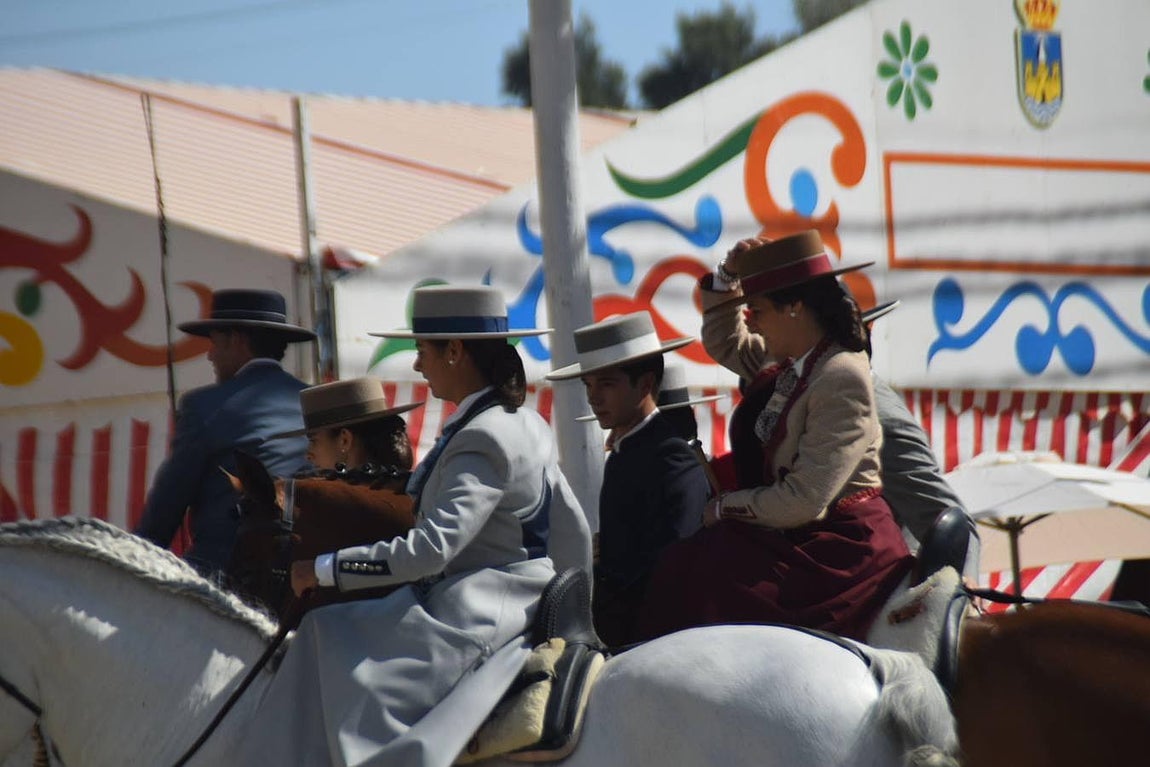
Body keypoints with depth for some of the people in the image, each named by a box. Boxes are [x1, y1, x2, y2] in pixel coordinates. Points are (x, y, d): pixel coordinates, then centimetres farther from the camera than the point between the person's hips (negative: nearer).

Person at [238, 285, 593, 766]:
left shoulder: (483, 439, -19)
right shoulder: (527, 425, 12)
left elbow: (432, 549, -27)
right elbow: (575, 538, 16)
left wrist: (325, 570, -21)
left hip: (475, 617, -11)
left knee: (330, 638, -16)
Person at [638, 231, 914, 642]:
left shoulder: (841, 379, -20)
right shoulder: (789, 360, 8)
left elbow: (802, 501, -22)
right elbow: (723, 343, 30)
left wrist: (723, 507, -7)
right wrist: (728, 276, 11)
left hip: (842, 544, -9)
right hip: (796, 533, 9)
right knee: (682, 563, -7)